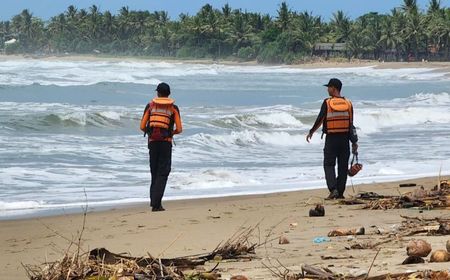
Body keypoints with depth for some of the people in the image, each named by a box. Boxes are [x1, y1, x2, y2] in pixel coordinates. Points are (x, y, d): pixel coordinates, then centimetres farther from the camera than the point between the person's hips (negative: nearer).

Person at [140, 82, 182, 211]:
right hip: (166, 142, -2)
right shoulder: (173, 108, 3)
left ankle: (154, 201, 15)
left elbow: (142, 127, 2)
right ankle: (156, 203, -14)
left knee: (154, 172, 15)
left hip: (152, 142, 2)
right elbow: (179, 129, -2)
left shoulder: (150, 106, 6)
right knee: (163, 173, -2)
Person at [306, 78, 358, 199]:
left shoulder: (327, 103, -7)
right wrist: (354, 142, 10)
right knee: (343, 166, 8)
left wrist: (311, 132, 8)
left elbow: (319, 120, -6)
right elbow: (351, 124, 6)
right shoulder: (348, 103, 5)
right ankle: (340, 193, 9)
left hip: (331, 138, -3)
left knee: (329, 164, 2)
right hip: (344, 138, 3)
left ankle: (333, 189, -15)